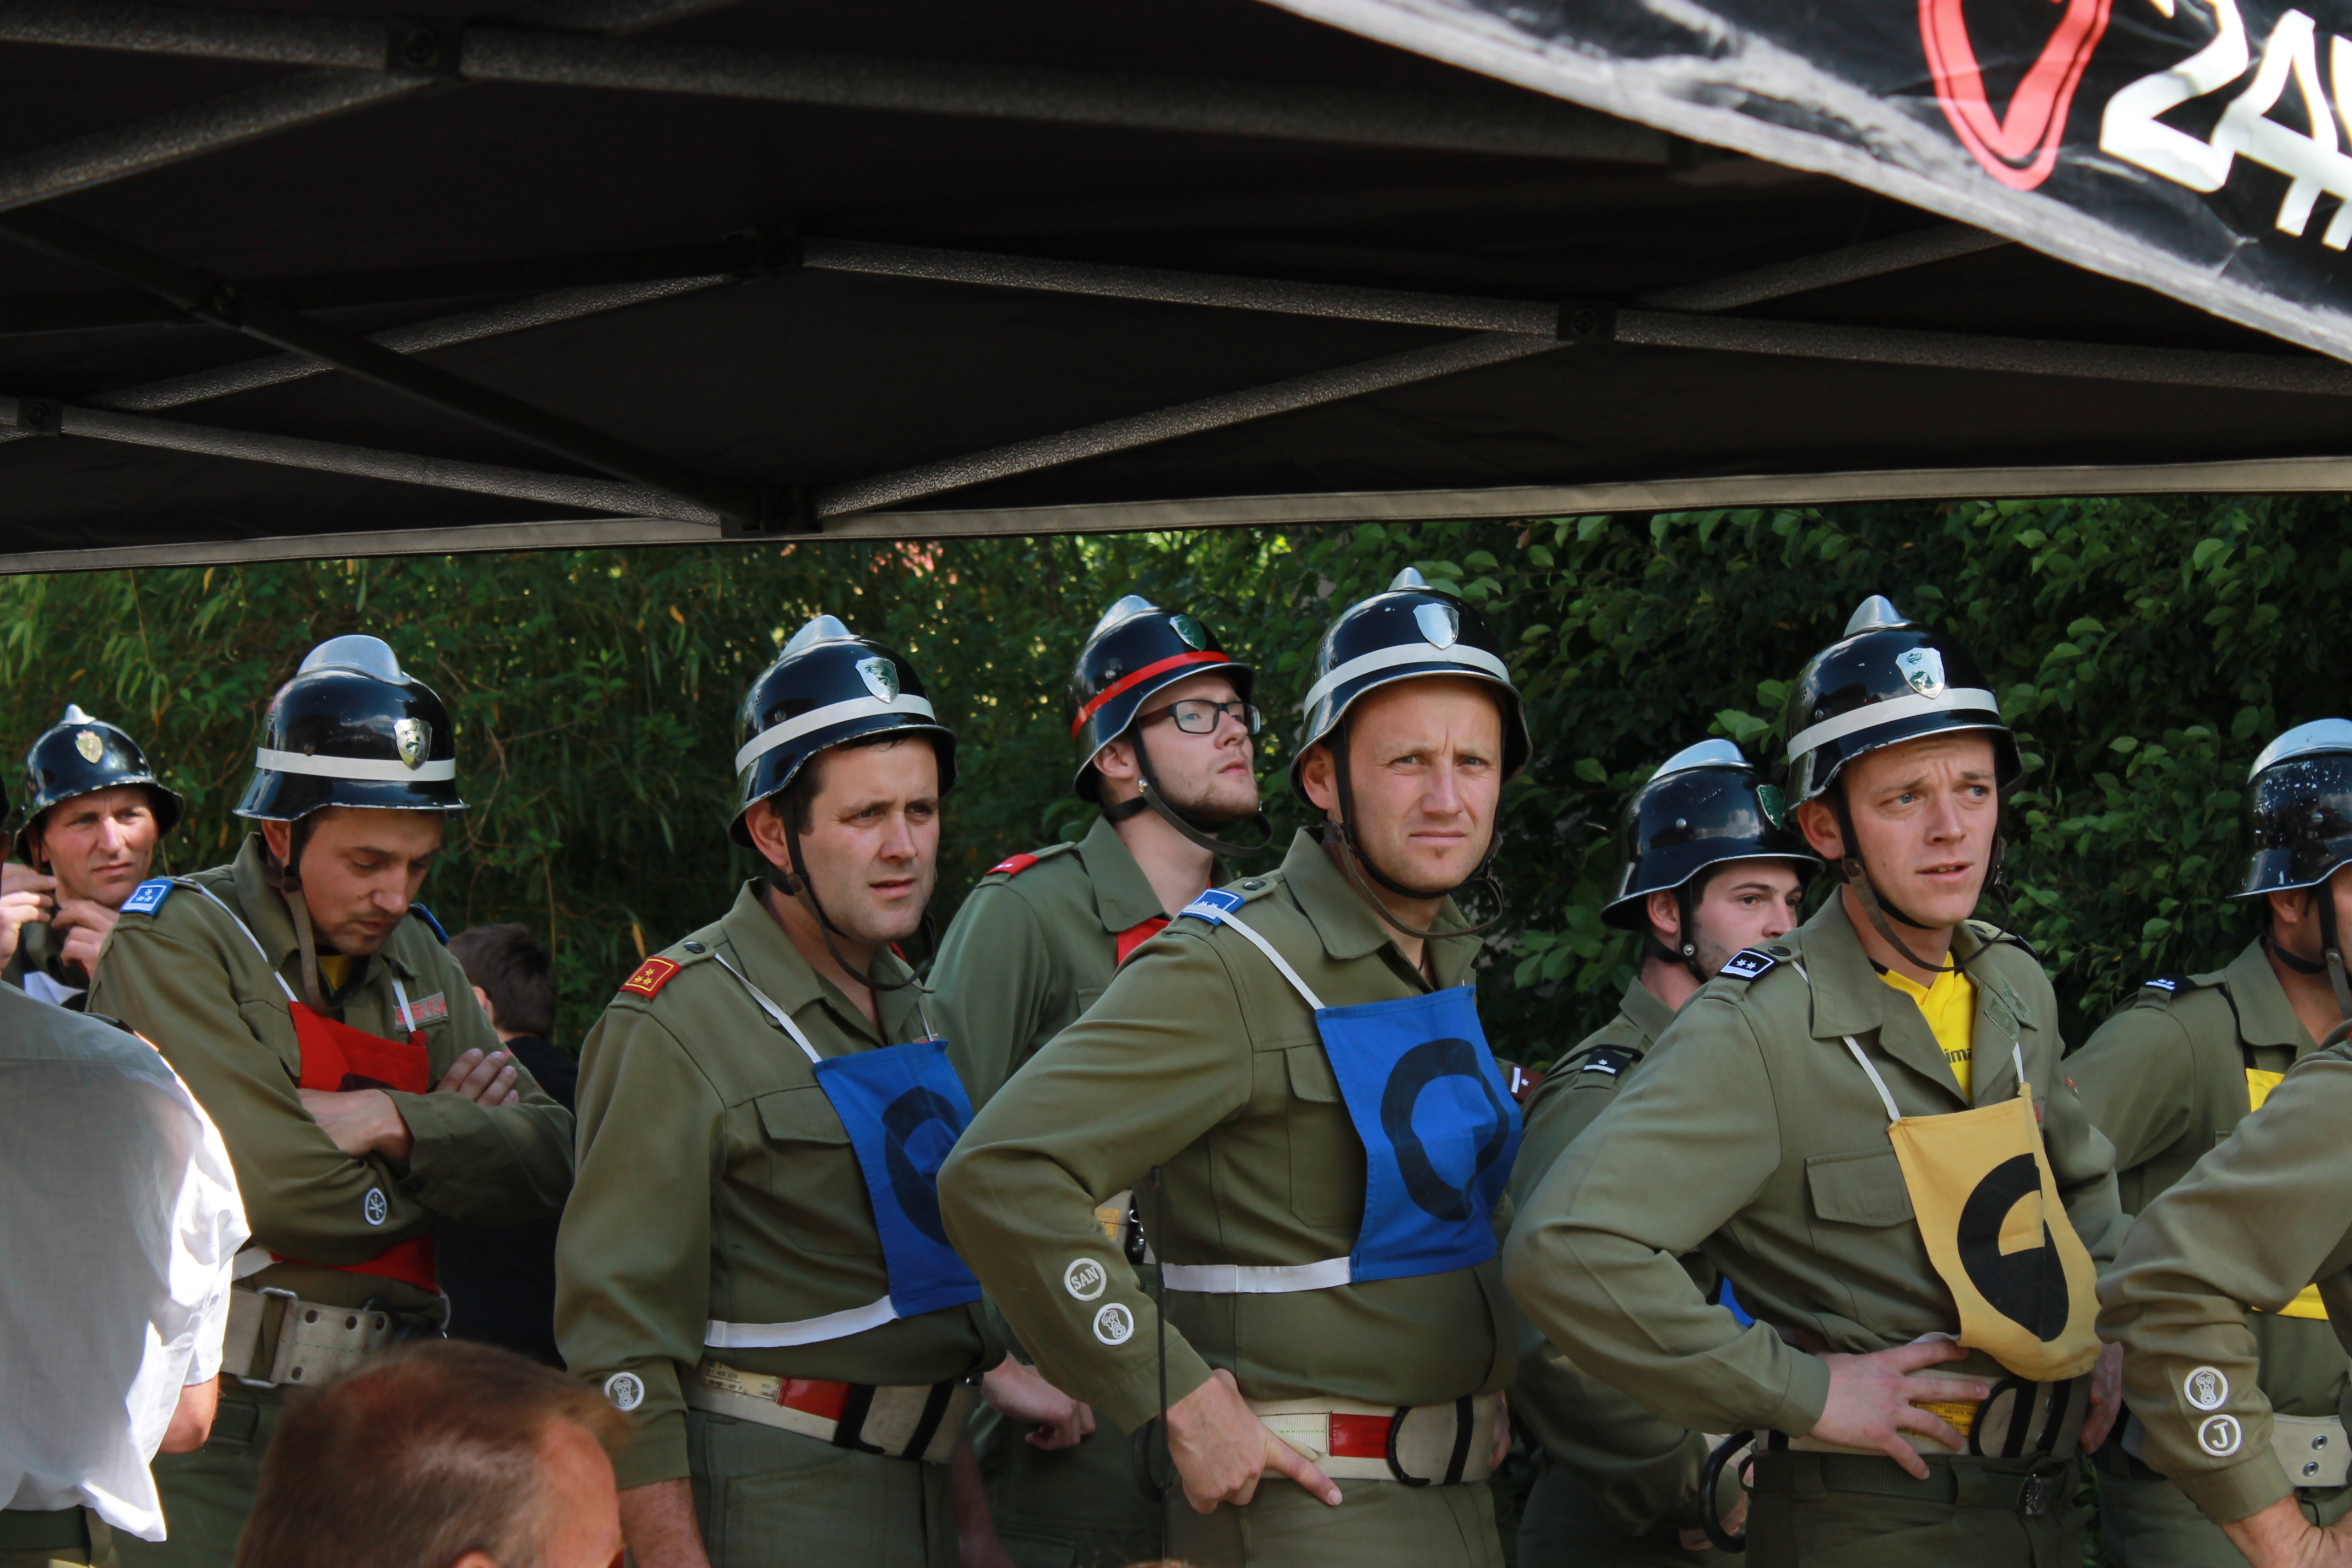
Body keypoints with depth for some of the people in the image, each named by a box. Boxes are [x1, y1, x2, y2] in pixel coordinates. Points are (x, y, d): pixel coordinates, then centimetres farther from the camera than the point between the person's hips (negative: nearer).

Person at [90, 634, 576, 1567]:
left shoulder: (414, 954, 13)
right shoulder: (174, 941, -8)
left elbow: (550, 1159, 3)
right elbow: (286, 1194, -20)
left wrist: (398, 1125, -13)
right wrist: (447, 1145, -3)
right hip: (214, 1438, -6)